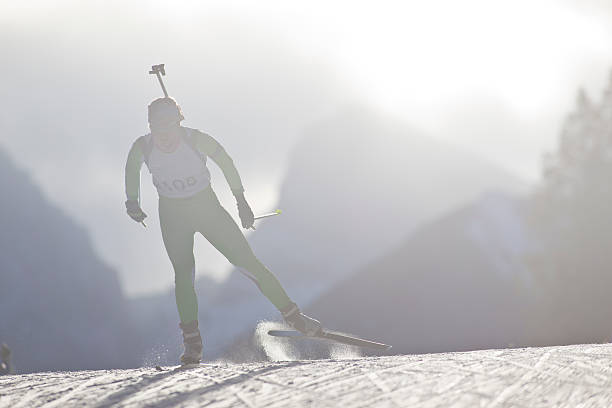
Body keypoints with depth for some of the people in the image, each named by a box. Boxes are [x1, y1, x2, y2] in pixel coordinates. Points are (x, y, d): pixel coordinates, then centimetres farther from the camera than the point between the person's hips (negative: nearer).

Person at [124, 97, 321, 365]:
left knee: (246, 262, -7)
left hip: (206, 205, -1)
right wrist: (132, 201, 5)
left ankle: (292, 315, 0)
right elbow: (132, 169, 8)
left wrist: (241, 200, -1)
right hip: (172, 214, 1)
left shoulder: (196, 140, -21)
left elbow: (225, 162, -5)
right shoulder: (143, 147, -16)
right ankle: (192, 344, -5)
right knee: (184, 275, -13)